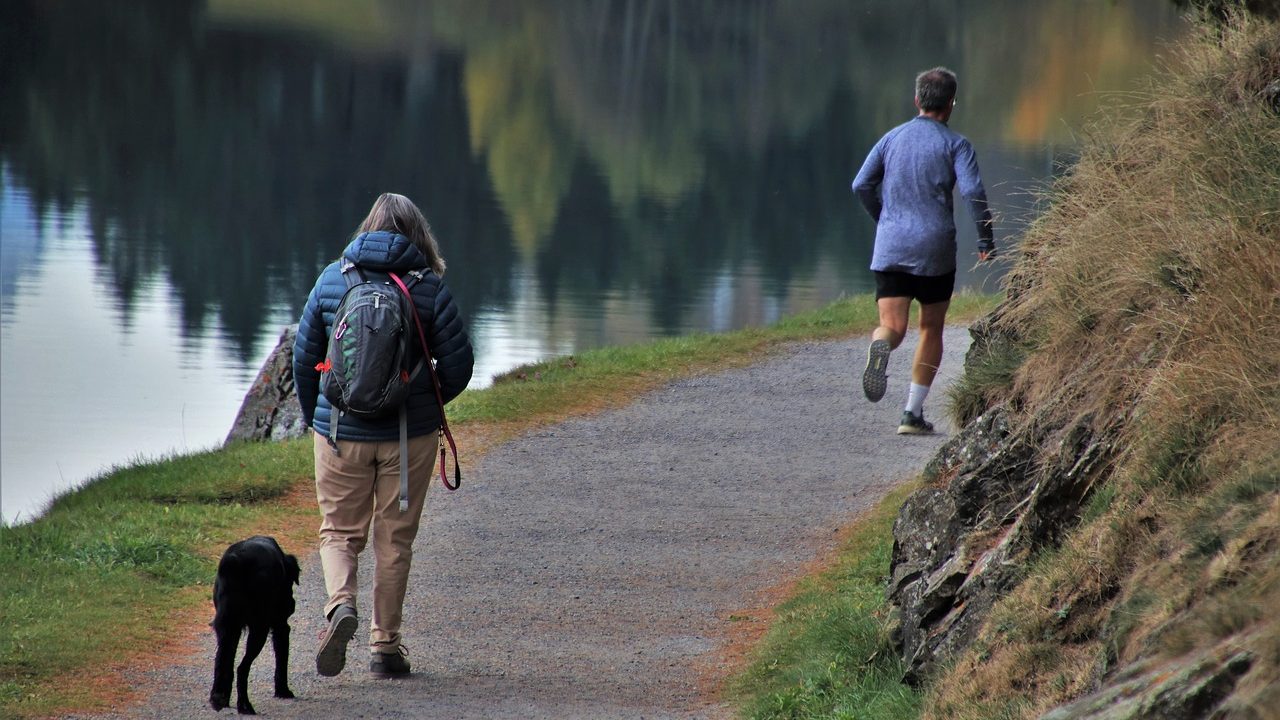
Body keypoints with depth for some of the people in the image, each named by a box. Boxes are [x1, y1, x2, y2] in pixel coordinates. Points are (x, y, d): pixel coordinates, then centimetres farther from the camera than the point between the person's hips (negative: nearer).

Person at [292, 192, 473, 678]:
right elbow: (458, 365, -6)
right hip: (410, 435, 0)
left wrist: (314, 415, 17)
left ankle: (341, 604, -16)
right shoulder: (430, 288, -7)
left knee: (339, 531, 12)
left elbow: (304, 355, 3)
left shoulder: (332, 279, -2)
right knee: (395, 539, 11)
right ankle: (385, 647, 13)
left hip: (341, 432, 1)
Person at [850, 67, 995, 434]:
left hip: (890, 248, 2)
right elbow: (973, 191, -15)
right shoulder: (955, 144, -2)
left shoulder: (892, 138, 10)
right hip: (934, 249, -2)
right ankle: (913, 413, 10)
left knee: (893, 326, -2)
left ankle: (880, 347, -41)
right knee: (931, 329, 14)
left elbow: (862, 185, 8)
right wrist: (986, 240, -5)